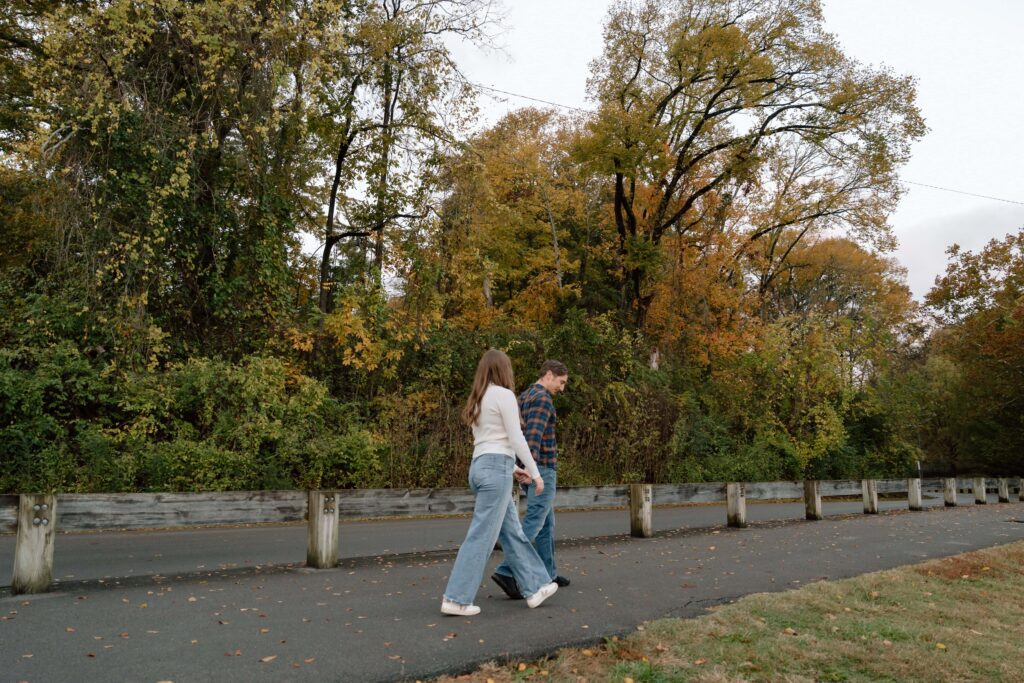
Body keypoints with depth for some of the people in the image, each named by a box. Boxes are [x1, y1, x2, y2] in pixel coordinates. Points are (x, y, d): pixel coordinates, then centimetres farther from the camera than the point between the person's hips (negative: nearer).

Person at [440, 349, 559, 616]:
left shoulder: (477, 400, 18)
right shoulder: (504, 395, -7)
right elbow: (515, 438, -10)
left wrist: (514, 467, 28)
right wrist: (534, 471, -2)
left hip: (480, 466, 9)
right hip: (496, 469, -9)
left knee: (512, 532, 13)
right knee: (482, 535, -5)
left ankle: (534, 588, 20)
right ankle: (456, 599, -2)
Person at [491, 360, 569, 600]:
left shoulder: (524, 397, 17)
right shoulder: (542, 398, -14)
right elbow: (534, 435, -27)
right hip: (542, 470, -10)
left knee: (547, 523, 16)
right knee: (534, 523, -11)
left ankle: (548, 573, 22)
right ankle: (507, 572, -18)